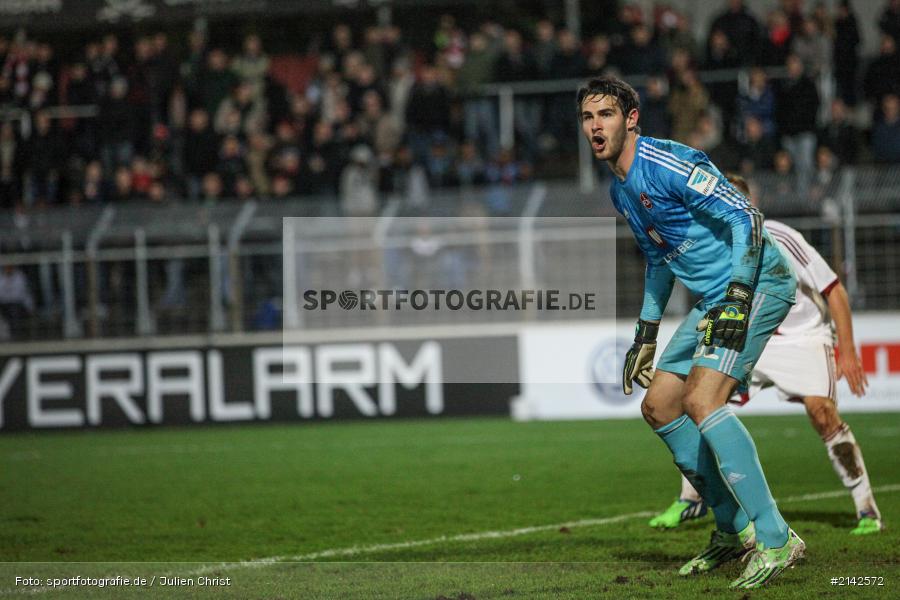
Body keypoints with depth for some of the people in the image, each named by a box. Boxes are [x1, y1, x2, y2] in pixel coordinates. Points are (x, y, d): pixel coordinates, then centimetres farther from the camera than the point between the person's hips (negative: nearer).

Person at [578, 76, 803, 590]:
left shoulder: (668, 164, -16)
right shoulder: (620, 189, 14)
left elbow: (746, 219, -19)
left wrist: (738, 299, -26)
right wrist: (646, 334, 23)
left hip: (757, 282, -10)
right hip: (715, 298, 10)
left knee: (702, 400, -24)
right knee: (659, 405, 8)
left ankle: (775, 540, -23)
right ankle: (734, 528, 17)